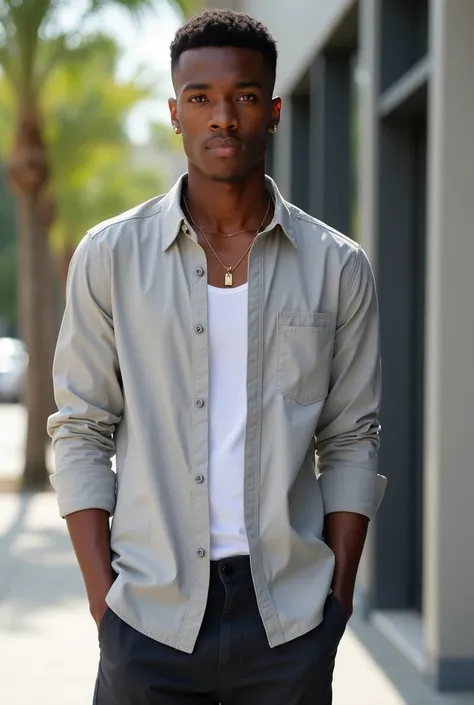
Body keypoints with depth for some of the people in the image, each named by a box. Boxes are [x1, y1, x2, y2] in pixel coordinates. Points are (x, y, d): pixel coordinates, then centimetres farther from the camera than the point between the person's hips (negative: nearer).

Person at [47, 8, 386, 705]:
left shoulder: (338, 267, 3)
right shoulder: (110, 256, 1)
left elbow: (351, 441, 6)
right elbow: (81, 433, 3)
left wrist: (338, 594, 0)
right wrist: (102, 594, -4)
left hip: (290, 614, 1)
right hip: (151, 614, 0)